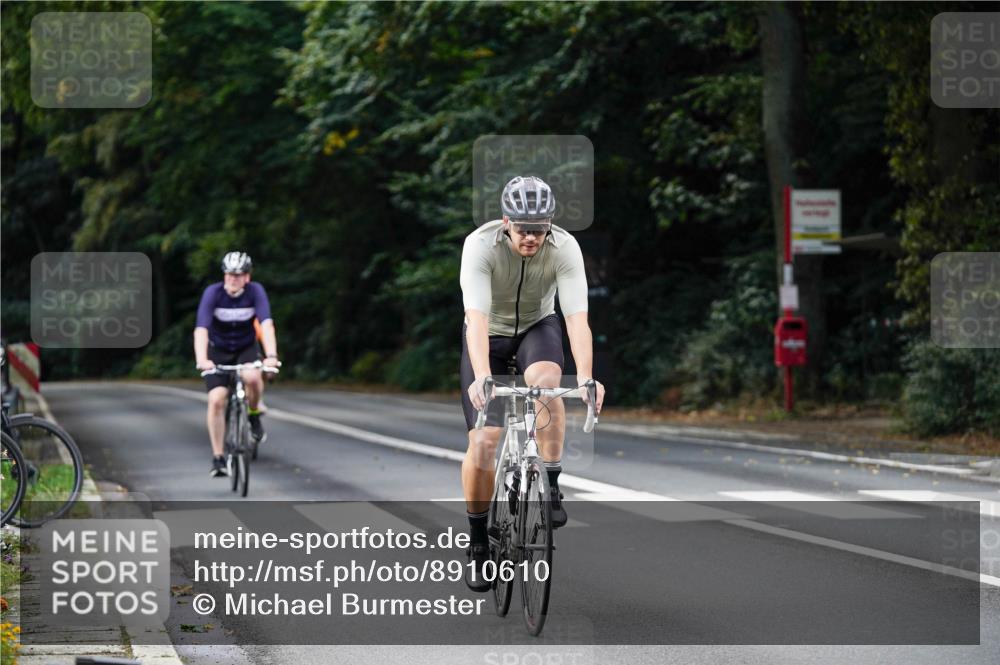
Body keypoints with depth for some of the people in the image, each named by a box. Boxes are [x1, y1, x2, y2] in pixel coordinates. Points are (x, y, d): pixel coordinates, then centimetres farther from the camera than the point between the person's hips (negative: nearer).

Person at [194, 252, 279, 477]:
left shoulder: (255, 291, -20)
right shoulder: (213, 293, -22)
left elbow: (266, 324, -31)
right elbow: (201, 329, -33)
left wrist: (271, 355, -47)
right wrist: (201, 360, -48)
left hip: (246, 348, 0)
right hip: (218, 351, 0)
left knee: (252, 377, -33)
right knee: (216, 400, -15)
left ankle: (254, 415, -2)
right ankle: (218, 458, -2)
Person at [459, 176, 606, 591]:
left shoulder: (565, 248, -25)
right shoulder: (480, 245, -30)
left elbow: (577, 317, -31)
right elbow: (476, 318, -39)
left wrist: (586, 377, -46)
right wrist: (482, 378, -52)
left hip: (537, 328, 1)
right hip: (489, 336, -1)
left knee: (545, 382, -35)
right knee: (482, 442, -12)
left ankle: (552, 486, -19)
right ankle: (478, 541, 7)